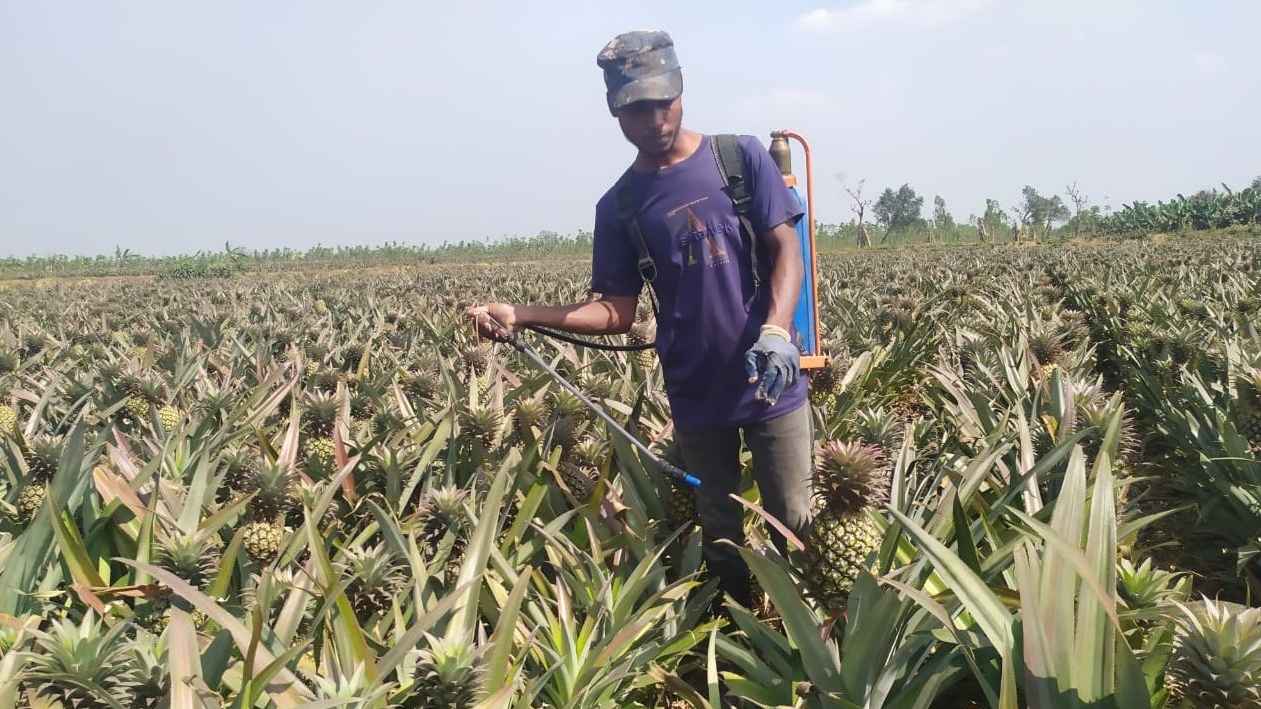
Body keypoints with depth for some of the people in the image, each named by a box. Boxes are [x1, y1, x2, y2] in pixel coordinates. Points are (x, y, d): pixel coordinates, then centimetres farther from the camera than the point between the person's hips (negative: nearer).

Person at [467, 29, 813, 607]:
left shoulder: (741, 157, 0)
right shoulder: (619, 206, 3)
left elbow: (786, 249, -4)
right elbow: (617, 312, 2)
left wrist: (776, 330, -23)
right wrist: (519, 316, -11)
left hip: (773, 384, -1)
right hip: (695, 396, 2)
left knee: (793, 524, 4)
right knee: (721, 535, 13)